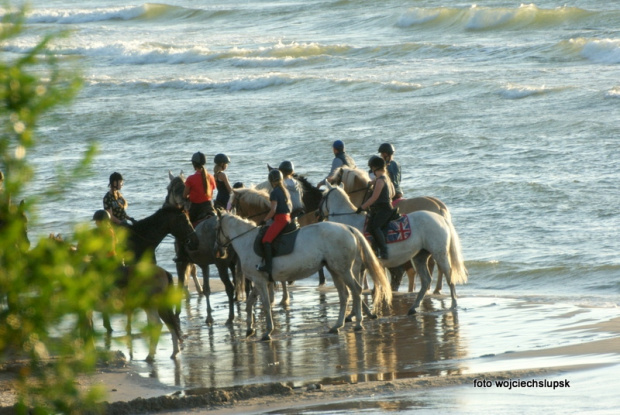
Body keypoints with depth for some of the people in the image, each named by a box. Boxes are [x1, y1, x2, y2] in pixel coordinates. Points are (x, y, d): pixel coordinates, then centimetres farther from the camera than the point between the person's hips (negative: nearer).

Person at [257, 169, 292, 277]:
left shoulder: (274, 192, -10)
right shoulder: (286, 191, 15)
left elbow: (273, 210, -17)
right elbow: (290, 206, 23)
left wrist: (264, 220, -8)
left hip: (279, 219, -10)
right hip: (288, 218, 10)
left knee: (266, 240, -17)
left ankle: (268, 265, -28)